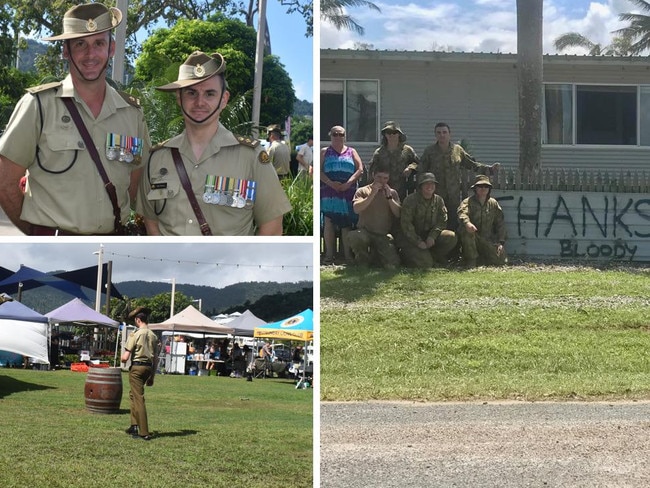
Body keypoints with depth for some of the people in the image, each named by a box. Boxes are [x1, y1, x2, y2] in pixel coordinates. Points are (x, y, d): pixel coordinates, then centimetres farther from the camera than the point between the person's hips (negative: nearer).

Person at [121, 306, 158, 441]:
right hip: (148, 367, 7)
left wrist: (122, 358, 9)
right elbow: (156, 359, 10)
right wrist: (152, 376, 18)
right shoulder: (153, 336, 7)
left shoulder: (135, 335, -12)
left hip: (136, 367, -7)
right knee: (133, 394, 23)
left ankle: (144, 433, -5)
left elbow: (125, 357, -14)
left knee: (139, 398, -4)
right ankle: (134, 425, 24)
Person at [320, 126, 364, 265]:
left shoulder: (351, 152, 15)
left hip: (348, 192, 1)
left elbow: (360, 170, 4)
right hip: (329, 192, -1)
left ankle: (347, 254, 2)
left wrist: (348, 183, -11)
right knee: (329, 222, -6)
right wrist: (330, 183, -14)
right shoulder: (324, 152, 13)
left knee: (347, 223, -1)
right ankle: (329, 255, -5)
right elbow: (318, 170, 1)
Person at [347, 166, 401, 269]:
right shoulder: (363, 191, 5)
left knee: (393, 264, -18)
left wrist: (389, 197, -9)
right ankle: (362, 257, -4)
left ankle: (376, 255, 18)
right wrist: (372, 194, -15)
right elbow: (356, 209, -13)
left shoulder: (392, 193, 12)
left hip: (384, 235, 2)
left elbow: (398, 214, 0)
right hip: (365, 232, -2)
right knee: (354, 236, -38)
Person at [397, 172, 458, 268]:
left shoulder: (438, 200, 5)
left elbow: (442, 221, 0)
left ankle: (431, 255, -2)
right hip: (411, 238, -5)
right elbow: (406, 224, -15)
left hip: (430, 236, 5)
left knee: (451, 237, -19)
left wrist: (432, 236, -18)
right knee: (425, 263, -23)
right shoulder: (410, 200, -10)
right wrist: (418, 242, -21)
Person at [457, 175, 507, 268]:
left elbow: (500, 224, 11)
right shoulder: (468, 202, -5)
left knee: (500, 260, -14)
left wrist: (501, 242, 1)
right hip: (472, 238, -4)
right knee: (466, 229, -37)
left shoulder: (493, 204, 9)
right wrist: (467, 223, -52)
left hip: (488, 240, 4)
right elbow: (462, 212, -28)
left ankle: (481, 256, 20)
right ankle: (471, 260, -22)